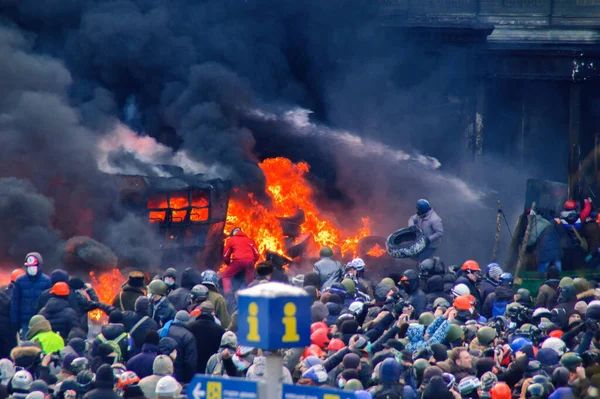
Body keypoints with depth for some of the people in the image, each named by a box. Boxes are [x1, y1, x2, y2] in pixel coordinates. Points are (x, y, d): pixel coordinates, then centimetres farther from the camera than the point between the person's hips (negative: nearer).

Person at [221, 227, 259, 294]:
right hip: (250, 261, 3)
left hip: (238, 261, -3)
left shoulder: (231, 240, 20)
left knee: (225, 276, 11)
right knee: (250, 282, 14)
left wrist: (229, 264, 34)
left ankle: (227, 294, -9)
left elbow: (226, 256, 17)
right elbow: (256, 255, 19)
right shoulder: (250, 240, 27)